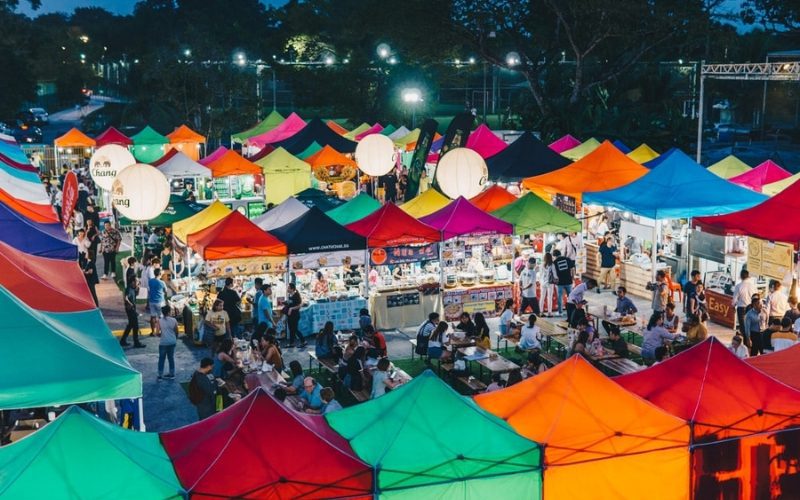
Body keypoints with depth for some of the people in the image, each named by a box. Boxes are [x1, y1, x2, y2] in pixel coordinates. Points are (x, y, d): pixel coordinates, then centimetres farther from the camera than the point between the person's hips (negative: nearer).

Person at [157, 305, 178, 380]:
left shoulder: (160, 321, -9)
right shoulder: (174, 320, -6)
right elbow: (176, 332, 2)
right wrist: (175, 339, 20)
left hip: (163, 342, -2)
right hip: (172, 342, 2)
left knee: (161, 358, 8)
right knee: (171, 357, 16)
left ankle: (160, 375, 8)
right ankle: (172, 374, 22)